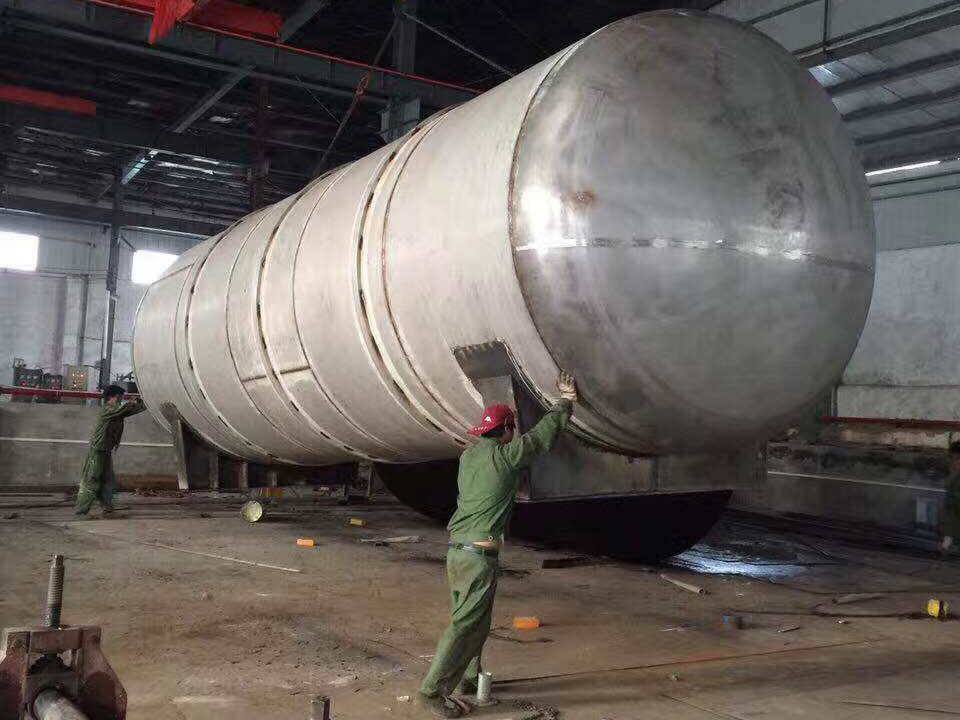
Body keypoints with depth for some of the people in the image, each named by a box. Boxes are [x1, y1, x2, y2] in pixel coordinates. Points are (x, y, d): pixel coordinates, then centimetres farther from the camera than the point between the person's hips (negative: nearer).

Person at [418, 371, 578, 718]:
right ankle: (434, 690, -5)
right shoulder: (504, 455, -10)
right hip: (480, 554, -8)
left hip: (456, 550, 8)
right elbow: (544, 434, 0)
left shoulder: (467, 456, 10)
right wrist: (565, 401, 15)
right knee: (465, 624, -4)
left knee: (474, 620, 21)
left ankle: (469, 677, 32)